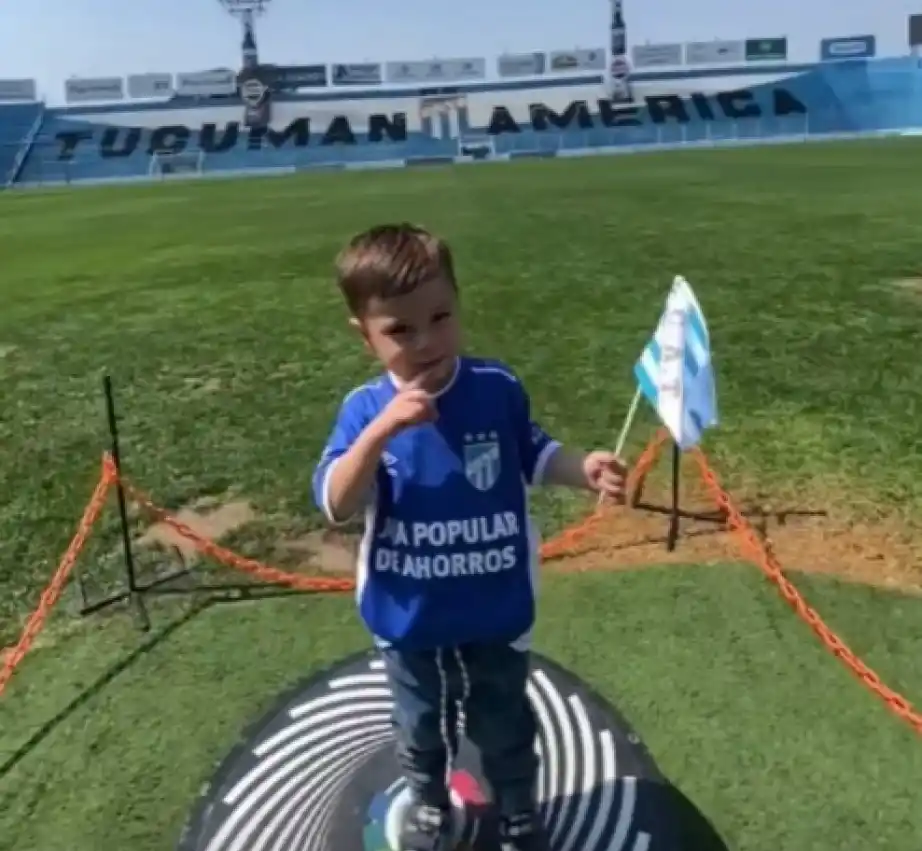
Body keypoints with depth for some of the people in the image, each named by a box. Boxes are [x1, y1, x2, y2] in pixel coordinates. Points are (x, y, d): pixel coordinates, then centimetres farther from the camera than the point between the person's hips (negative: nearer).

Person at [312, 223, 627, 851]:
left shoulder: (498, 389, -15)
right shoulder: (365, 411, -18)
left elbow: (535, 457, 1)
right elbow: (337, 506, -27)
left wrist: (587, 469, -18)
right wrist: (381, 431, -40)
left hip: (496, 613, 0)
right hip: (410, 620, 0)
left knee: (505, 731, 24)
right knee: (422, 731, 27)